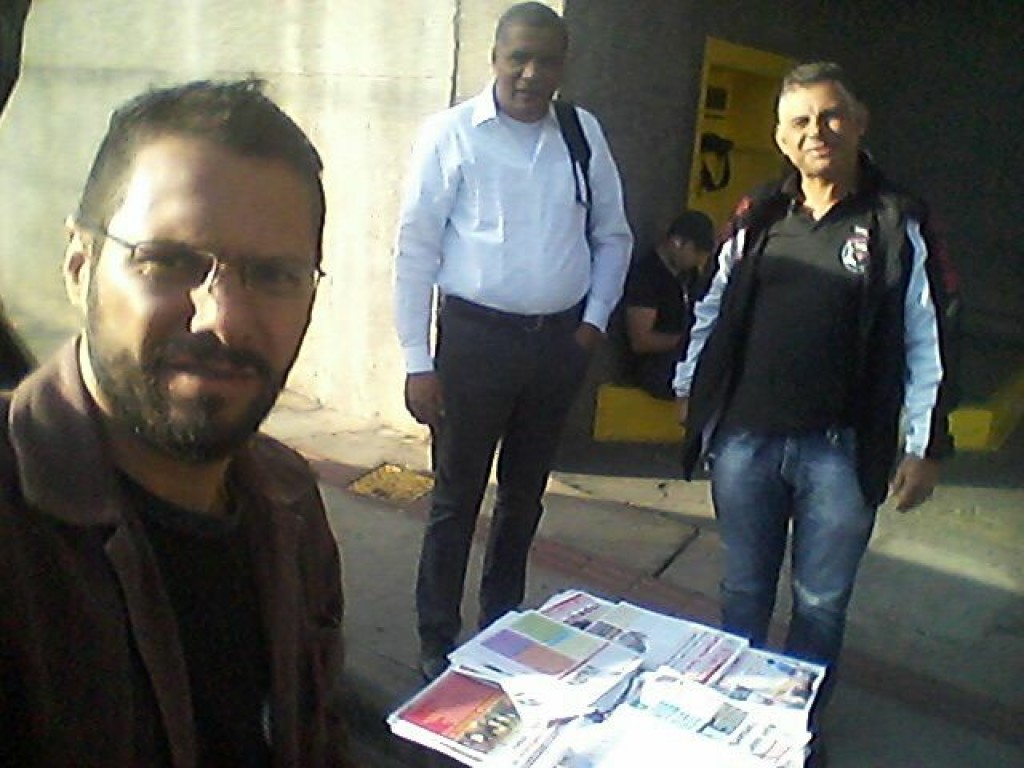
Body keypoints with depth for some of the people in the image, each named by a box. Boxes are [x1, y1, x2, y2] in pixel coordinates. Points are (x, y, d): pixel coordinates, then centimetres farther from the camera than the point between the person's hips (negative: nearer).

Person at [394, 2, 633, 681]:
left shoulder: (585, 134, 5)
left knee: (525, 495, 18)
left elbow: (612, 235, 15)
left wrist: (597, 318, 4)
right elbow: (416, 249, -8)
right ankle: (438, 643, 24)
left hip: (561, 340, 4)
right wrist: (419, 362, -10)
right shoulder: (452, 134, -6)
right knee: (457, 498, 6)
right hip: (476, 337, -4)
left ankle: (503, 627, 38)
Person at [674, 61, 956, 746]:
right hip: (744, 439, 3)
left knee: (821, 604, 12)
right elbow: (714, 311, 14)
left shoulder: (897, 224, -3)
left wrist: (925, 446, -4)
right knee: (745, 592, 16)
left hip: (841, 451, -2)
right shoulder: (757, 220, 6)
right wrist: (690, 390, 14)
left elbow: (925, 341, -3)